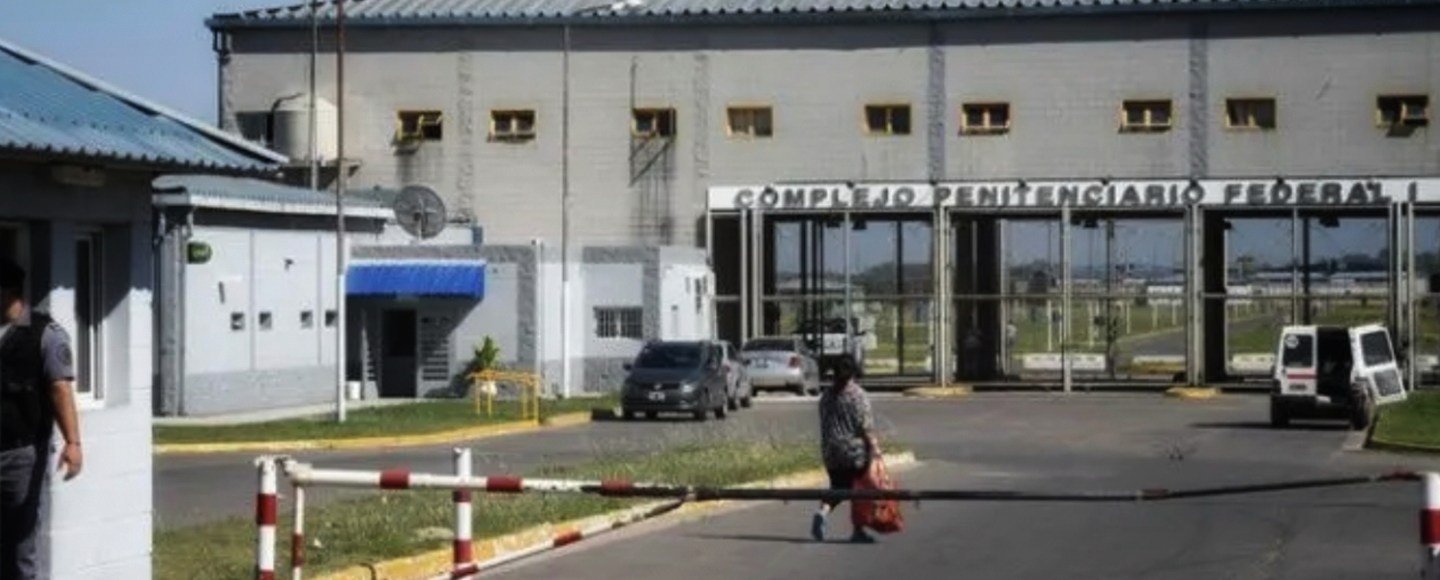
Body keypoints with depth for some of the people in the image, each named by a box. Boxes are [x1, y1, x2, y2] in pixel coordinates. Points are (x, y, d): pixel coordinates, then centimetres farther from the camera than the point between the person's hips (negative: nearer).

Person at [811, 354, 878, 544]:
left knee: (838, 487, 12)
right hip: (855, 450, -5)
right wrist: (874, 446, -10)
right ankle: (858, 531, 12)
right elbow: (865, 425, -14)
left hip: (830, 452, 5)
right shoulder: (857, 395, -10)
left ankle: (822, 512, -16)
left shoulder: (826, 396, 8)